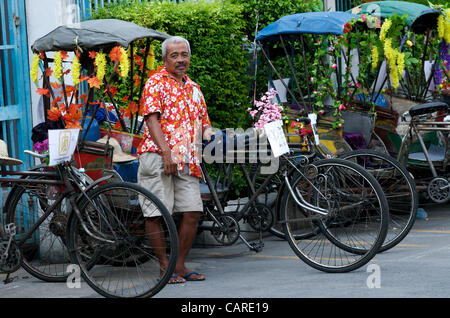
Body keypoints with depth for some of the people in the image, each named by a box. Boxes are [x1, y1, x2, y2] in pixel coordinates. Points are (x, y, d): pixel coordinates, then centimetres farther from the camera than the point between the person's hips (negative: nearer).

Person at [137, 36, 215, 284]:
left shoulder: (193, 88, 21)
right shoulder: (156, 83, 0)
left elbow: (204, 122, 28)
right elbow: (152, 119, -10)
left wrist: (207, 133, 2)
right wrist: (166, 152, -20)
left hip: (187, 160, 6)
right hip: (158, 156, -6)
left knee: (193, 212, 0)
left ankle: (180, 264, 10)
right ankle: (165, 266, 4)